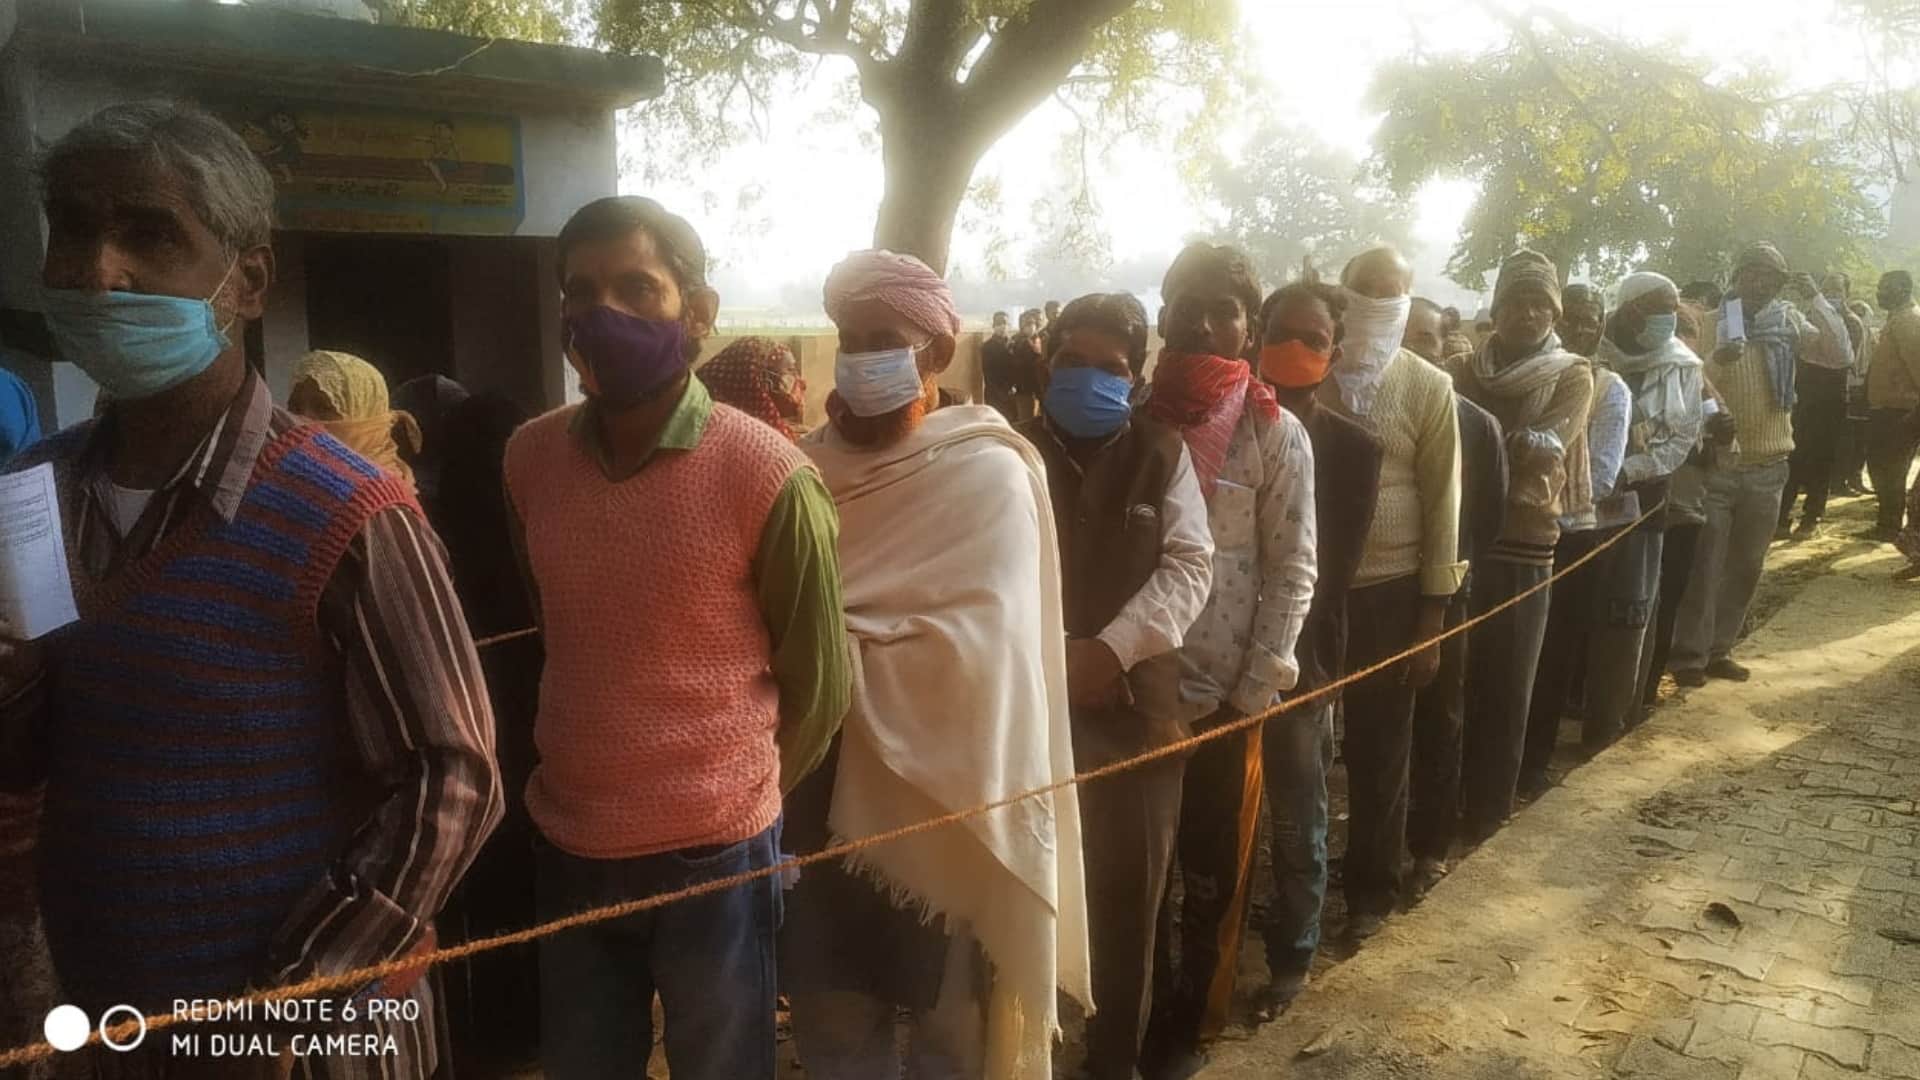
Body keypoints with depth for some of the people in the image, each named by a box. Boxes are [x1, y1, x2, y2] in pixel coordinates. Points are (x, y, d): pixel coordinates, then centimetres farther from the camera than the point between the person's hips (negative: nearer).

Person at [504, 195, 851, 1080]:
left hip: (714, 855, -4)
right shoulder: (528, 459, -3)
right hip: (567, 848, 4)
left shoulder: (768, 477, -17)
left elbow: (817, 684, -6)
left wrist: (735, 798, 5)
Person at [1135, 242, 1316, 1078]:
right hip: (1136, 686, 2)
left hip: (1225, 693, -2)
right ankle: (1138, 1011, 33)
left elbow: (1291, 574, -4)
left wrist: (1255, 691, -10)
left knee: (1211, 870, 12)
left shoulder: (1276, 435, -3)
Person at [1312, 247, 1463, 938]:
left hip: (1388, 590, 0)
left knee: (1379, 752, 11)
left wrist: (1433, 618, -4)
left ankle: (1371, 888, 29)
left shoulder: (1428, 389, -2)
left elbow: (1442, 503, -1)